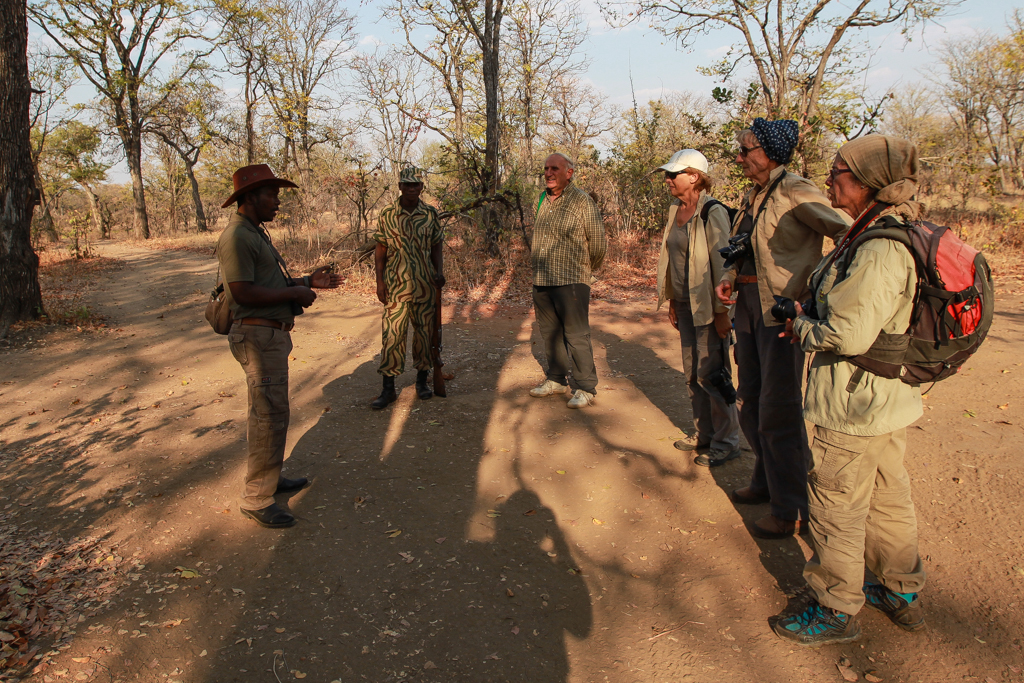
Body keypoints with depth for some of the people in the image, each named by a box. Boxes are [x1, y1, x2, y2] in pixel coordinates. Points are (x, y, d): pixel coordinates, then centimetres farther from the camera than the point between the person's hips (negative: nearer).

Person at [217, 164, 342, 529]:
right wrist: (295, 294, -17)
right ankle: (256, 499, 2)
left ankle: (270, 477, 33)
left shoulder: (254, 232, 17)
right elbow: (244, 293, -25)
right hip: (259, 337, -11)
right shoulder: (237, 236, -17)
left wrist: (307, 281, 9)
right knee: (269, 416, -7)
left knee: (269, 411, 19)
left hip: (271, 335, 11)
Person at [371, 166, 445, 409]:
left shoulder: (430, 214, 4)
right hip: (396, 286, -1)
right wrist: (380, 281, -3)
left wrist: (439, 272, -6)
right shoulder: (387, 215, 1)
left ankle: (422, 380, 25)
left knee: (425, 332, 9)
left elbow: (436, 247, 10)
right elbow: (380, 252, 4)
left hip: (425, 286, 2)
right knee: (392, 334, -3)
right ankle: (388, 389, 5)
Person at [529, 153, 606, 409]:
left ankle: (586, 388, 5)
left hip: (571, 281, -7)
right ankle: (556, 380, 27)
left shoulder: (581, 201, -6)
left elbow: (598, 242, -2)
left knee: (576, 335, -5)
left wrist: (587, 269, 10)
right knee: (550, 332, 13)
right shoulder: (543, 201, 13)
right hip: (542, 281, 7)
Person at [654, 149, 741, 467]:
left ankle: (726, 442, 10)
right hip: (685, 304, 8)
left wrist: (722, 311, -16)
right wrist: (672, 302, 16)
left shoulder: (712, 213, -15)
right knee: (693, 373, 14)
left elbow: (722, 264, -16)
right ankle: (703, 433, 28)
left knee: (711, 374, -3)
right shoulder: (675, 210, 9)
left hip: (708, 306, -8)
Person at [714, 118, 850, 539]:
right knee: (750, 402, 17)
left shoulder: (795, 192, -13)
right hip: (748, 306, 9)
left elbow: (847, 234, -21)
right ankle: (766, 481, 37)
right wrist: (727, 280, 3)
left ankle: (791, 510, 10)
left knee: (778, 410, -4)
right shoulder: (752, 198, 13)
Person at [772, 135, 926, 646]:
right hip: (889, 394, 10)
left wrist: (802, 327, -10)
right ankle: (903, 595, 40)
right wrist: (813, 322, 9)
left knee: (836, 507, 5)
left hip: (856, 403, -10)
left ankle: (836, 612, 22)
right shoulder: (895, 235, 8)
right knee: (887, 498, 22)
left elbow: (848, 334, -29)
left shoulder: (879, 250, -25)